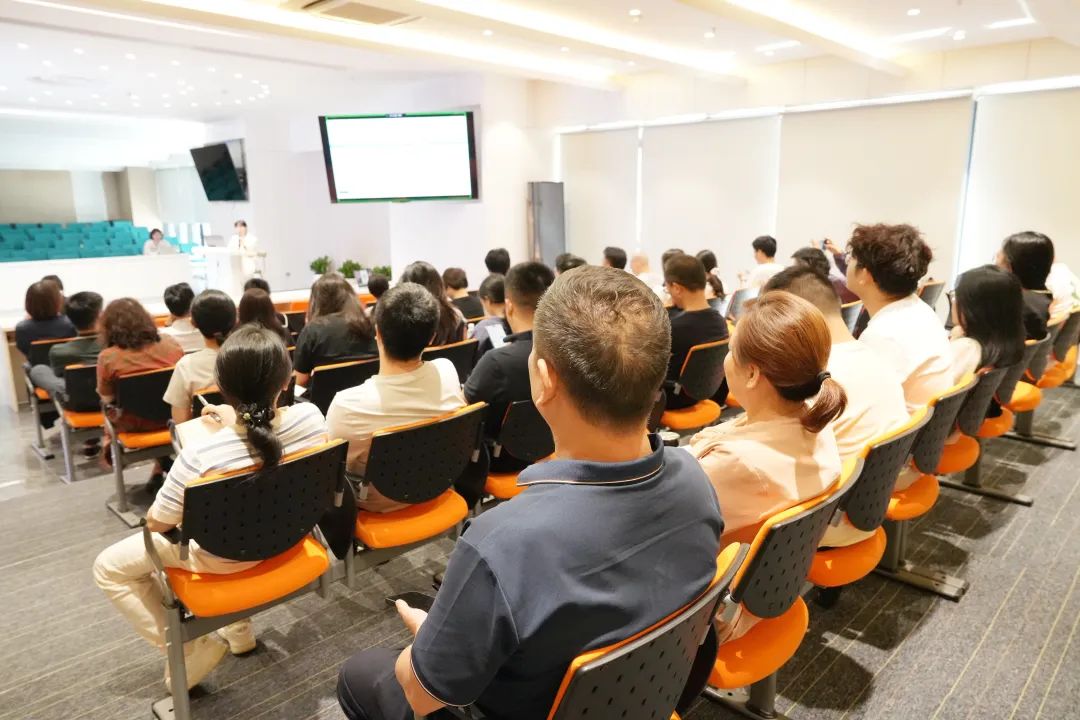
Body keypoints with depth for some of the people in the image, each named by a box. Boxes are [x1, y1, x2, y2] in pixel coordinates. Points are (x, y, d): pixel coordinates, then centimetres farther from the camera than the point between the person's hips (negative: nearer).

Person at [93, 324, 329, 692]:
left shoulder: (199, 456, -35)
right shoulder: (311, 417, -23)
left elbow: (156, 523, -16)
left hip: (220, 557, -5)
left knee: (108, 568, 17)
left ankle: (188, 650, 15)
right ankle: (239, 628, 43)